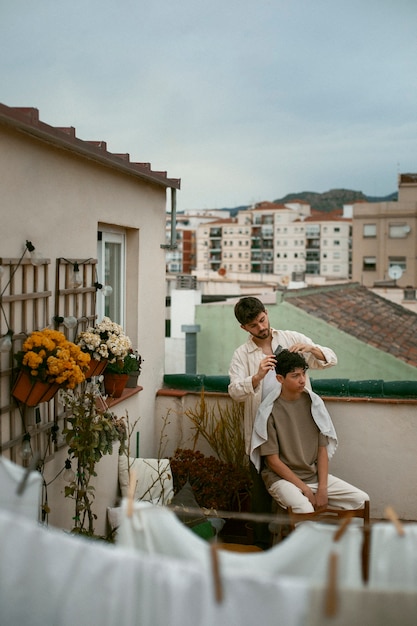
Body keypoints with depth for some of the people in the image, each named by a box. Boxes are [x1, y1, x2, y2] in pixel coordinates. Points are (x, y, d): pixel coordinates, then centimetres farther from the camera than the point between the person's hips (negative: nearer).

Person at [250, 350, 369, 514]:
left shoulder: (314, 403, 2)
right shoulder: (270, 411, -11)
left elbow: (322, 449, 3)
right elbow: (273, 460, -11)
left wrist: (322, 488, -8)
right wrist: (305, 489, -15)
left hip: (315, 475, 5)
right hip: (282, 477, -5)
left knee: (362, 499, -8)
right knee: (305, 510, -34)